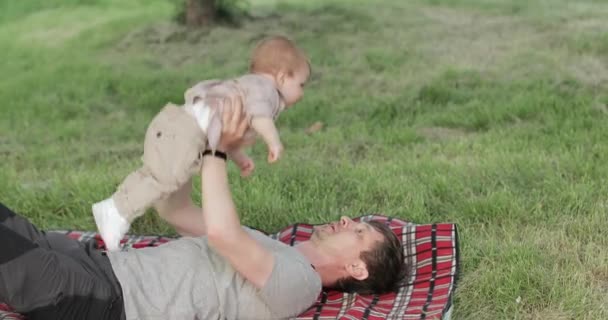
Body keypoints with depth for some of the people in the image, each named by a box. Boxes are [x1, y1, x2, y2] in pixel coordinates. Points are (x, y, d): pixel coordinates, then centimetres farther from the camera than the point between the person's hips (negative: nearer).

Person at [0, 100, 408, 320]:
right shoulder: (271, 253, 20)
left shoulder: (300, 281, -10)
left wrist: (217, 150, -15)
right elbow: (176, 210, 24)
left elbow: (221, 231, -27)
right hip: (103, 265, 9)